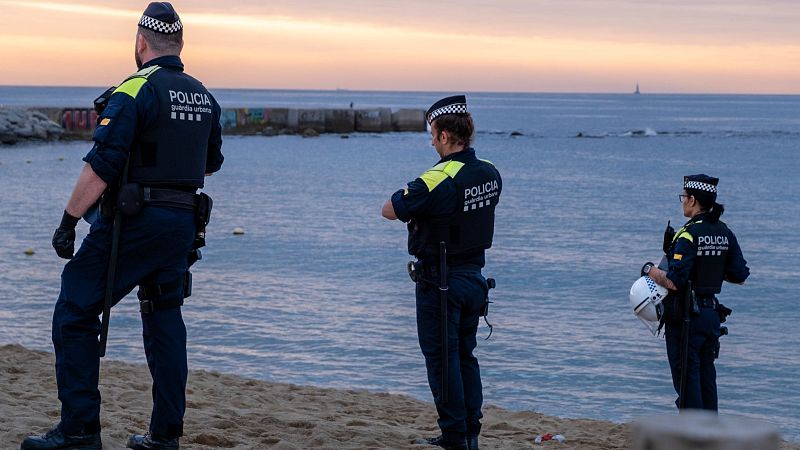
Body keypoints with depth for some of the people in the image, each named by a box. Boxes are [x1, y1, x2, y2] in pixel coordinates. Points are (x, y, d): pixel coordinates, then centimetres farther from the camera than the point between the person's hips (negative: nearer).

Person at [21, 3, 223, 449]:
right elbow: (210, 164, 24)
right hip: (183, 222, 7)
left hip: (133, 221, -7)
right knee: (165, 319, 13)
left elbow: (101, 166, -18)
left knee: (75, 312, 1)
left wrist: (69, 221, -14)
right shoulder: (204, 97, 11)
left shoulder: (134, 91, -12)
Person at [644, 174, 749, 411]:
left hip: (686, 318, -7)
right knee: (706, 376, 16)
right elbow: (740, 276, 10)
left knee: (686, 378, 0)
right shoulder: (725, 234, 5)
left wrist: (651, 271, -6)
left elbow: (674, 282, -23)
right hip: (712, 313, 7)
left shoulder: (689, 234, -18)